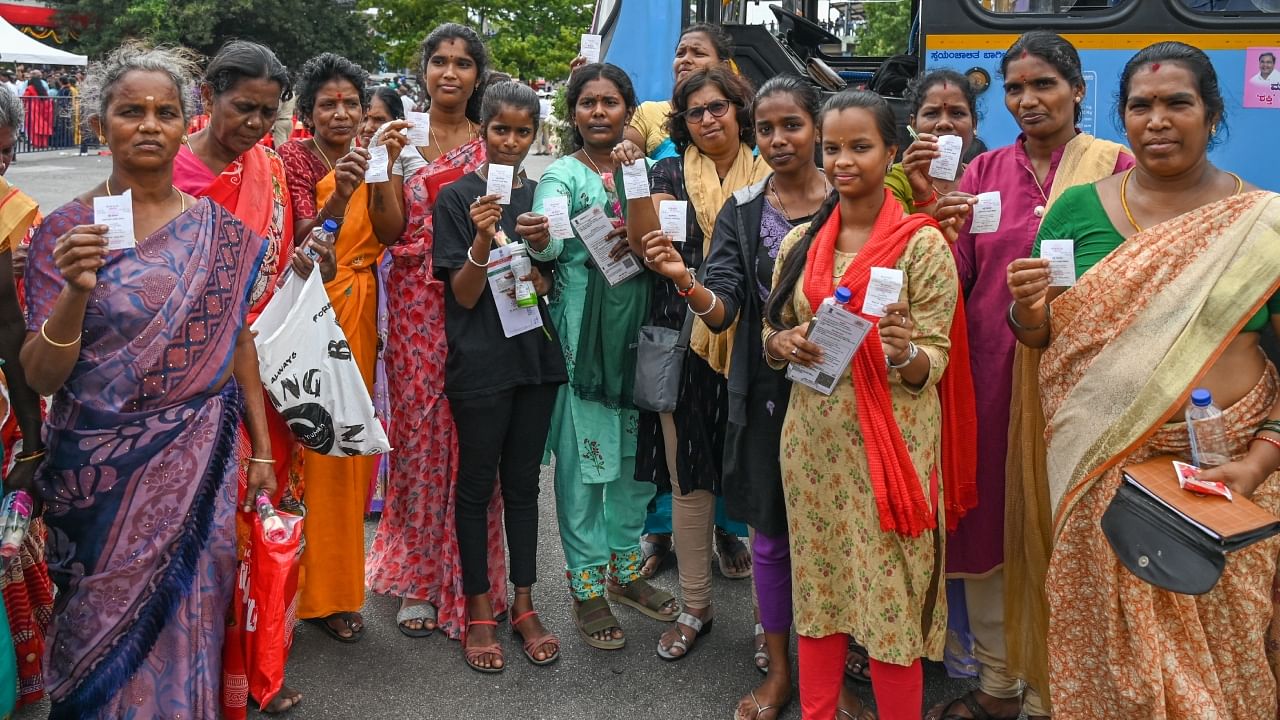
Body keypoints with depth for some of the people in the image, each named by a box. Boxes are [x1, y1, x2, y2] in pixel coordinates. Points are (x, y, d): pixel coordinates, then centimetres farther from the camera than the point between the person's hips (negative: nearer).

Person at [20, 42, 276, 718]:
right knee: (104, 628, 10)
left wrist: (261, 449, 6)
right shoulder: (66, 229, -6)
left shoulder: (220, 229, 0)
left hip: (200, 457, 2)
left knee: (190, 616, 10)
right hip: (98, 468, -1)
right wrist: (76, 291, -26)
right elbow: (40, 377, -9)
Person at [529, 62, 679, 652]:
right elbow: (546, 242, -24)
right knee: (584, 459, 1)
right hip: (582, 329, -5)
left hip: (636, 326, 5)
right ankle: (587, 588, 16)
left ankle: (625, 570, 32)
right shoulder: (563, 174, -5)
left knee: (635, 451, 14)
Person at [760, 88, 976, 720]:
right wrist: (783, 343, -10)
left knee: (891, 598, 3)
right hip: (812, 439, 4)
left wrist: (904, 354, -30)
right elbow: (771, 334, 13)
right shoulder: (800, 242, 5)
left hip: (892, 443, -4)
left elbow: (933, 363, -9)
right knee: (817, 588, 14)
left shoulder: (923, 243, -8)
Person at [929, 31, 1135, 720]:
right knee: (987, 521, 9)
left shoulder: (1114, 166, 0)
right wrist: (948, 230, -17)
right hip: (990, 368, 3)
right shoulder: (985, 170, 8)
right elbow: (957, 279, 1)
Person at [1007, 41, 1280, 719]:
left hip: (1219, 470, -1)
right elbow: (1042, 337, 7)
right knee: (1100, 640, 11)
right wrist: (1027, 309, -15)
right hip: (1098, 472, 1)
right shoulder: (1078, 208, 3)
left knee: (1216, 646, 10)